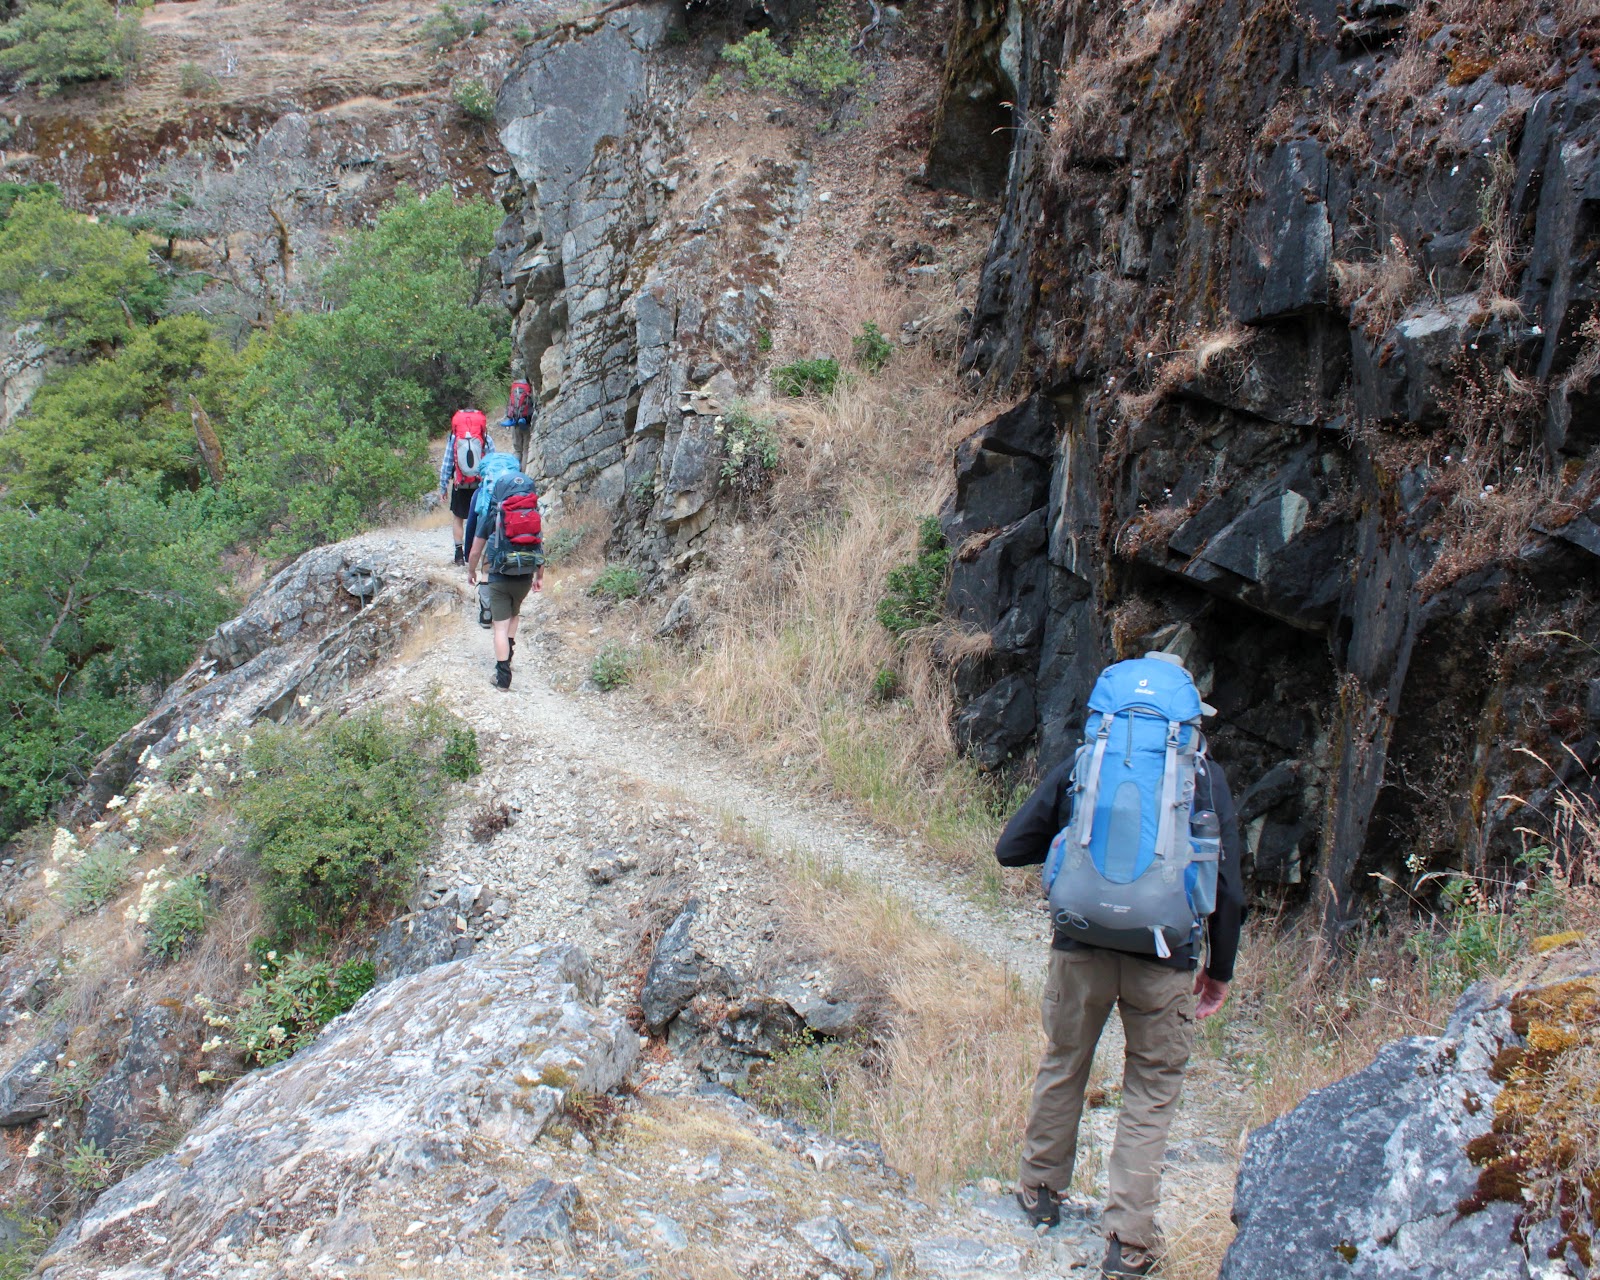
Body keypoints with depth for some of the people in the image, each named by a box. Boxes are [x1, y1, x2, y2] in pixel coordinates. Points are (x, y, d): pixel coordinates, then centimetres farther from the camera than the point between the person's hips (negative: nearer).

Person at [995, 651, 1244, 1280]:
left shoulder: (1077, 768, 3)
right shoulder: (1206, 777, 1)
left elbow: (1011, 848, 4)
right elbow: (1227, 884, 1)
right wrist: (1219, 968, 12)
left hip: (1081, 950, 1)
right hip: (1164, 962, -1)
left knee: (1063, 1068, 21)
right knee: (1151, 1092, 11)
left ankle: (1041, 1190, 38)